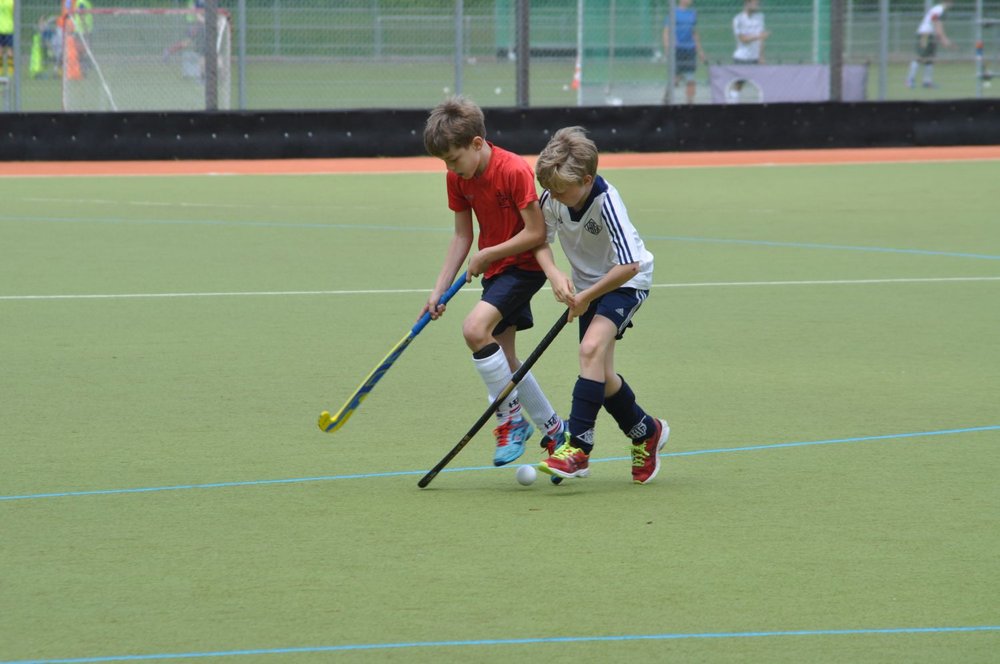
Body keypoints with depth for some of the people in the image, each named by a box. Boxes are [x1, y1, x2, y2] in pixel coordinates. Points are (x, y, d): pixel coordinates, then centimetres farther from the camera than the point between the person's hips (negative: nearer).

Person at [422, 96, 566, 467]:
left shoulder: (514, 171, -24)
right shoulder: (457, 178, -2)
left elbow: (536, 233, -21)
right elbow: (462, 236, 5)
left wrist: (487, 255, -17)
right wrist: (439, 290, -1)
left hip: (524, 266, -8)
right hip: (494, 270, 8)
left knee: (475, 328, -26)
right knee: (503, 358, 9)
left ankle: (511, 419, -12)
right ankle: (553, 429, 25)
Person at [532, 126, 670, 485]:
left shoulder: (605, 202, -31)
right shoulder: (552, 198, -14)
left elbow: (629, 266, -33)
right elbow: (540, 239, 2)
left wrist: (586, 297, -23)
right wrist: (553, 274, -18)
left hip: (626, 282, -7)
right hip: (587, 285, 7)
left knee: (592, 347, -28)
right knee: (601, 376, 7)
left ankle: (578, 447, -29)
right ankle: (646, 432, 33)